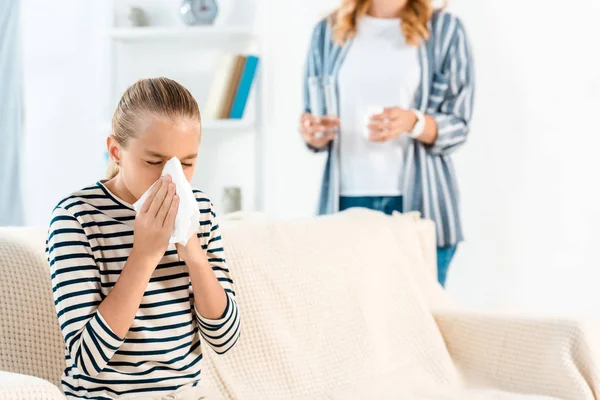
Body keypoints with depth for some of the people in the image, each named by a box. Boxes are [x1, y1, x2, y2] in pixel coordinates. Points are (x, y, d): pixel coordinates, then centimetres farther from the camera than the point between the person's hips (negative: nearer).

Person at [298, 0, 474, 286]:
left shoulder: (444, 29, 3)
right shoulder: (328, 31, 11)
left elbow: (457, 126, 0)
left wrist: (413, 123, -20)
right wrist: (314, 133, -6)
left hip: (417, 203, -2)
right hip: (346, 202, 2)